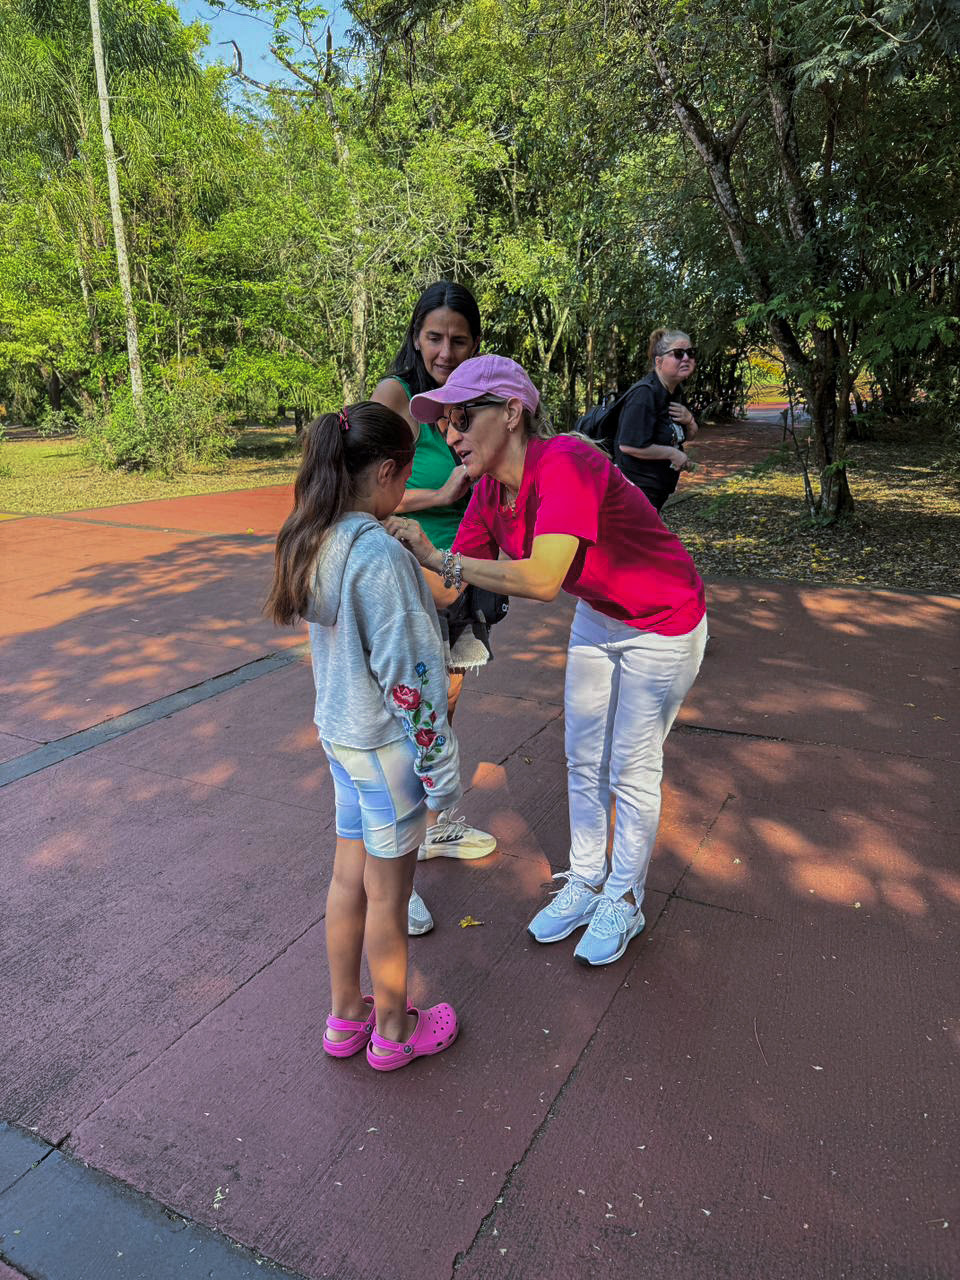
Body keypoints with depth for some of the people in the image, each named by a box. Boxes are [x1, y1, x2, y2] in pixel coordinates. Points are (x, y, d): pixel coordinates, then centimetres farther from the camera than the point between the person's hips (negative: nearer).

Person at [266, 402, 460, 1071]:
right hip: (387, 743, -8)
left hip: (341, 731, 8)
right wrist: (439, 765, -17)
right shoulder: (382, 555, -26)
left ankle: (346, 1015, 40)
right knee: (389, 890, 11)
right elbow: (408, 675, -24)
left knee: (350, 874, 21)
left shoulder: (316, 541, 1)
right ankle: (393, 1029, 33)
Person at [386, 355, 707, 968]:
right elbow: (449, 587, -6)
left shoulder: (564, 463, -33)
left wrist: (439, 557, -40)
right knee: (583, 761, 15)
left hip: (663, 624, -7)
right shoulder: (490, 492, -8)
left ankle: (624, 901, 29)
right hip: (596, 618, 7)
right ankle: (585, 883, 36)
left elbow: (542, 579, -44)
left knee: (632, 770, 5)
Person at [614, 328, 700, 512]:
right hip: (635, 487, -10)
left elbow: (689, 435, 19)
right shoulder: (644, 394, -21)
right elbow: (629, 445, -29)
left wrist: (689, 420, -6)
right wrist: (672, 453, -19)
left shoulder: (676, 392, 8)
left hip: (657, 488, 10)